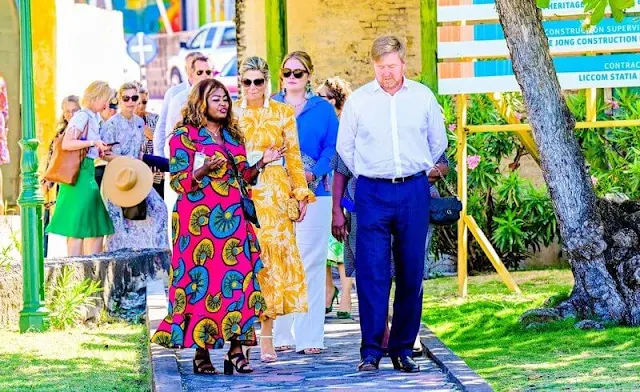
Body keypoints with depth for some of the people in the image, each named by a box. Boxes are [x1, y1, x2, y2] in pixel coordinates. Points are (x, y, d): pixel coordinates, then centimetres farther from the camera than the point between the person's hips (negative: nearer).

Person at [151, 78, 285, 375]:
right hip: (201, 220, -5)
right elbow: (179, 182, -5)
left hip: (233, 219, 5)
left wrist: (261, 163, 5)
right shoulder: (185, 135, 0)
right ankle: (201, 352, -2)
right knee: (204, 279, -7)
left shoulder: (233, 136, 18)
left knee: (239, 278, -5)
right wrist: (205, 169, -20)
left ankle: (237, 349, -5)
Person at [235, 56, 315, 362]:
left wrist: (301, 195, 2)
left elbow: (293, 156, 7)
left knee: (274, 257, -5)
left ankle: (267, 336, -1)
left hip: (275, 193, 0)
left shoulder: (283, 113, 6)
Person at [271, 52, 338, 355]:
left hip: (313, 193, -1)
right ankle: (280, 333, 4)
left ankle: (309, 335, -2)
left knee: (311, 261, -3)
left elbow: (331, 149, 1)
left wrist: (312, 174, -15)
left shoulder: (323, 109, 8)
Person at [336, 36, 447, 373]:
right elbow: (345, 147, 13)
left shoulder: (423, 97, 5)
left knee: (411, 273, 3)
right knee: (371, 272, -7)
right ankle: (371, 351, -5)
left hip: (413, 192, 1)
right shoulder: (358, 100, 2)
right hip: (372, 193, -1)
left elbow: (438, 143, 17)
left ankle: (403, 350, 11)